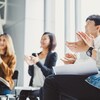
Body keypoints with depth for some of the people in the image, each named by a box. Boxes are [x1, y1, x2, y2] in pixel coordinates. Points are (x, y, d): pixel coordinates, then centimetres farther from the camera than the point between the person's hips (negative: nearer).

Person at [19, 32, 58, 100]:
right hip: (34, 86, 4)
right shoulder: (35, 55, 14)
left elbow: (50, 73, -11)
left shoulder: (53, 55, 0)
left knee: (32, 94, -31)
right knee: (22, 93, -26)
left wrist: (38, 63, -22)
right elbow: (31, 74, 14)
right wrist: (30, 64, -7)